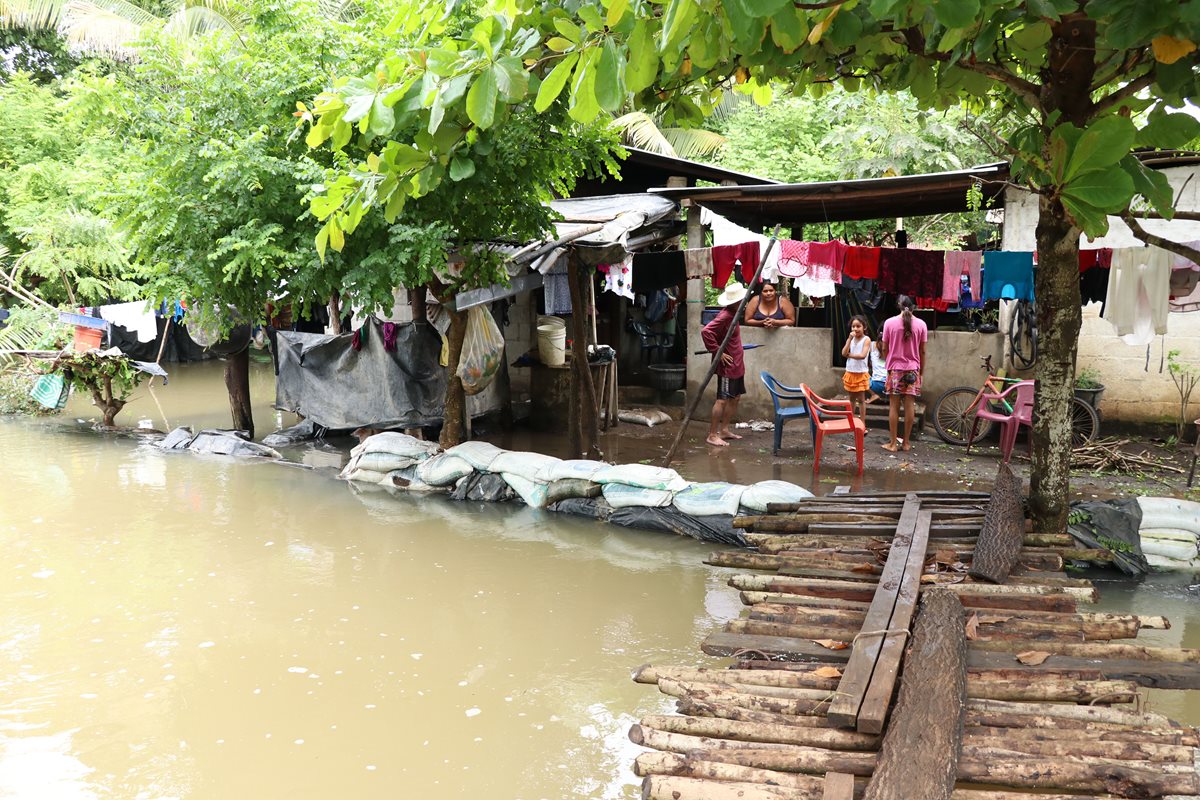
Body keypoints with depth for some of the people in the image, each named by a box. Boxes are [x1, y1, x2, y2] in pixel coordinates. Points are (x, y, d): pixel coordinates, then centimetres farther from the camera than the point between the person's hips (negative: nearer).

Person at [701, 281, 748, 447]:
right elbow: (706, 331, -29)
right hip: (727, 366, -10)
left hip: (737, 366, 10)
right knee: (722, 400, -7)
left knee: (735, 398, 15)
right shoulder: (725, 316, -19)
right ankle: (712, 435, -2)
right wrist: (718, 353, -24)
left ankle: (724, 430, 23)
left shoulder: (733, 314, 11)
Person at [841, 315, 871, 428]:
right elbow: (844, 353, -8)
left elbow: (863, 355, -22)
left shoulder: (866, 339, -9)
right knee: (852, 398, 14)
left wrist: (849, 355, -11)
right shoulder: (851, 339, 6)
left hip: (861, 373, -5)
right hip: (850, 372, 5)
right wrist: (850, 339, -13)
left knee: (861, 399, 0)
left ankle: (862, 423, 4)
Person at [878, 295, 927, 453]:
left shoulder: (890, 323, -4)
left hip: (895, 369, -1)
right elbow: (922, 351, 2)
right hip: (912, 370, 1)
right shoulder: (921, 324, -1)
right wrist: (921, 370, 12)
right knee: (910, 406, 5)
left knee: (894, 406, 3)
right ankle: (906, 442, 11)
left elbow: (884, 349, 0)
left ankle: (893, 443, 4)